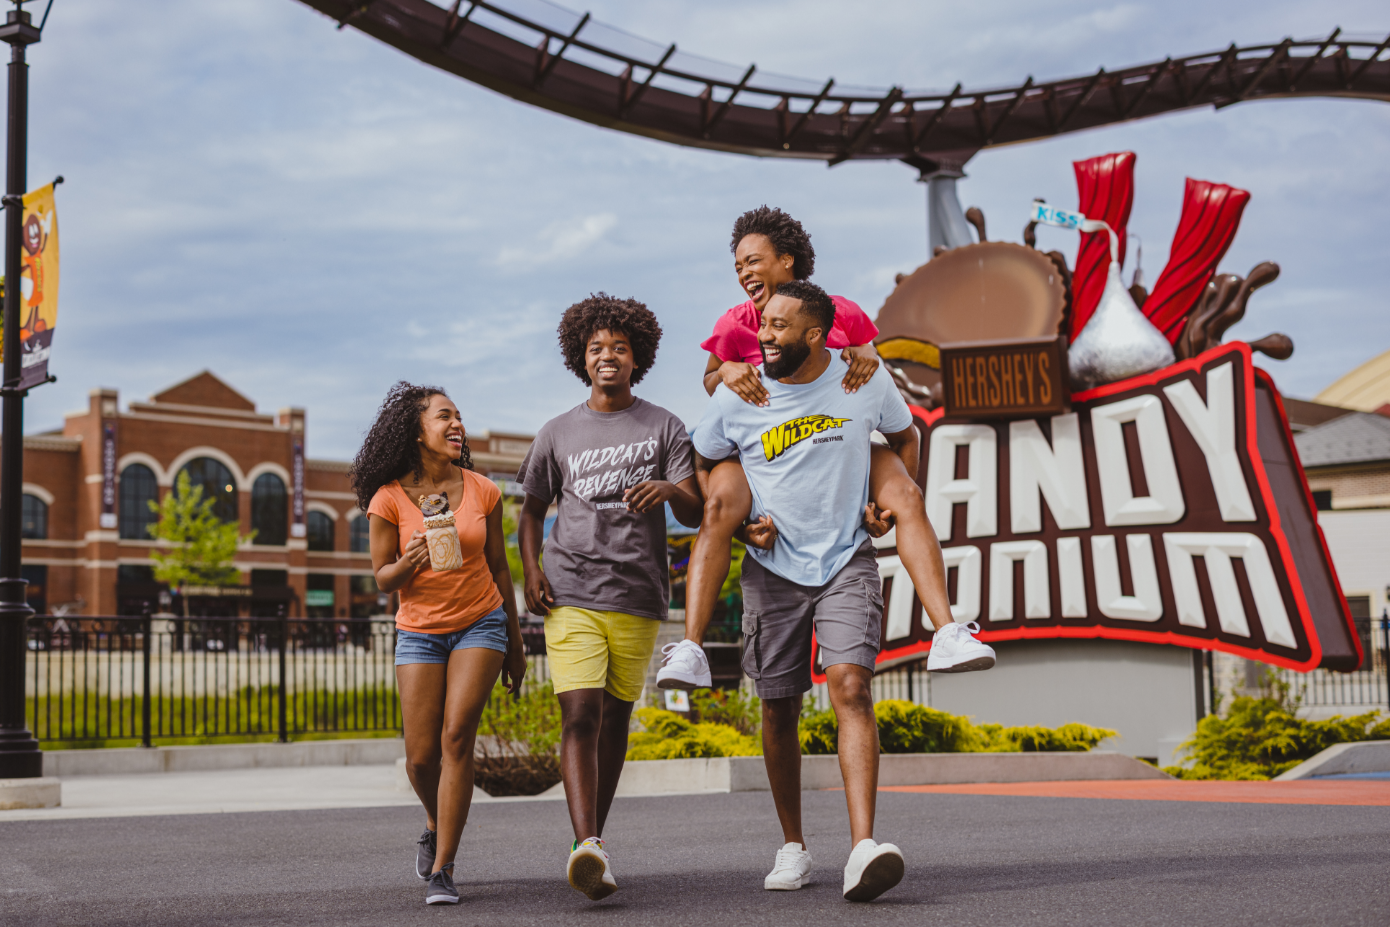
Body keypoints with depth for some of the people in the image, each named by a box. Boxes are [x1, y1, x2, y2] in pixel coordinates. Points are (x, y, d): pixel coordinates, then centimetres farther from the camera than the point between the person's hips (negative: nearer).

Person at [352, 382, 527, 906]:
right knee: (421, 756, -3)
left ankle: (441, 871, -11)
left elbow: (498, 568, 8)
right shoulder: (389, 499, -7)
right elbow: (382, 579, -1)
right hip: (419, 631, 0)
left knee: (456, 737, -15)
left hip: (480, 624, 0)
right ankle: (437, 827, 32)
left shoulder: (482, 491, -2)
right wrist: (411, 561, -25)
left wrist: (515, 645, 13)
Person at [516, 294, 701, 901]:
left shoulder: (663, 428, 8)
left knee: (615, 719, 7)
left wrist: (669, 489, -22)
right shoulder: (558, 434, 11)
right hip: (571, 595, -1)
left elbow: (695, 514, 2)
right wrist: (530, 571, 3)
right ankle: (588, 849, -25)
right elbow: (532, 511, 20)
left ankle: (595, 841, 20)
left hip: (638, 597, 1)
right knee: (579, 715, -15)